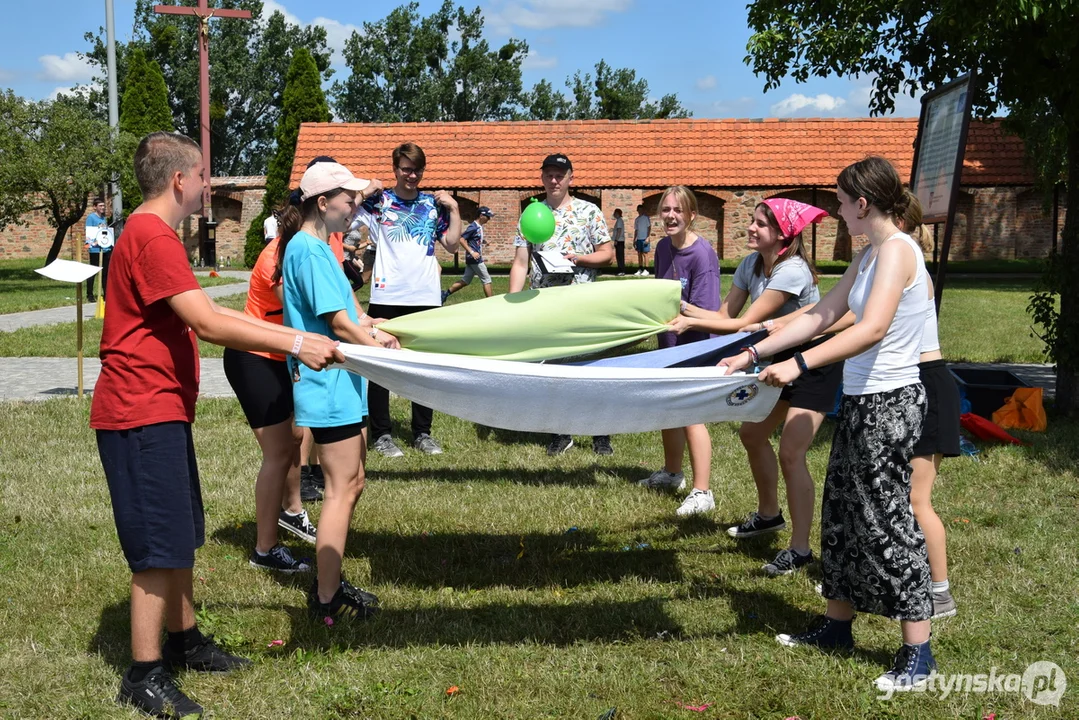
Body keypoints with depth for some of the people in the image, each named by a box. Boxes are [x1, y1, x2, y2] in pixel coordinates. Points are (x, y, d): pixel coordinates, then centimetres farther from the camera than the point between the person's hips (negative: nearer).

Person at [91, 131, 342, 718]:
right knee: (160, 547, -4)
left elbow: (210, 313, 16)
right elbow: (209, 325, -25)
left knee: (181, 536, 18)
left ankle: (184, 640, 32)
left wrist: (293, 336, 12)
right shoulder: (152, 237, -18)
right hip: (143, 412, -11)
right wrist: (297, 345, -22)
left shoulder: (152, 235, 17)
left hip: (162, 410, 11)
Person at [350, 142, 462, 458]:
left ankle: (422, 432, 20)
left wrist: (454, 209, -1)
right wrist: (364, 192, -12)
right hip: (387, 296, -2)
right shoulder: (378, 201, 3)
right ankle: (381, 434, 14)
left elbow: (452, 244, 6)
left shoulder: (434, 203, 10)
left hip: (426, 297, 3)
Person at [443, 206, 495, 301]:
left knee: (465, 281, 12)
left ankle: (445, 293, 14)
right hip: (474, 258, -9)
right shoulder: (473, 227, -15)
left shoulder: (480, 227, 13)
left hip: (474, 258, 9)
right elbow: (461, 239, -20)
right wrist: (472, 252, -24)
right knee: (486, 280, -4)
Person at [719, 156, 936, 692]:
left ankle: (917, 653, 7)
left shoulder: (897, 250, -17)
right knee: (844, 512, 16)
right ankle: (837, 625, 30)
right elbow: (820, 316, 15)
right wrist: (752, 355, 13)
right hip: (861, 400, 10)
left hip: (887, 403, -10)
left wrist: (799, 364, -35)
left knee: (885, 517, -4)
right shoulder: (868, 256, 12)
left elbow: (872, 329, -30)